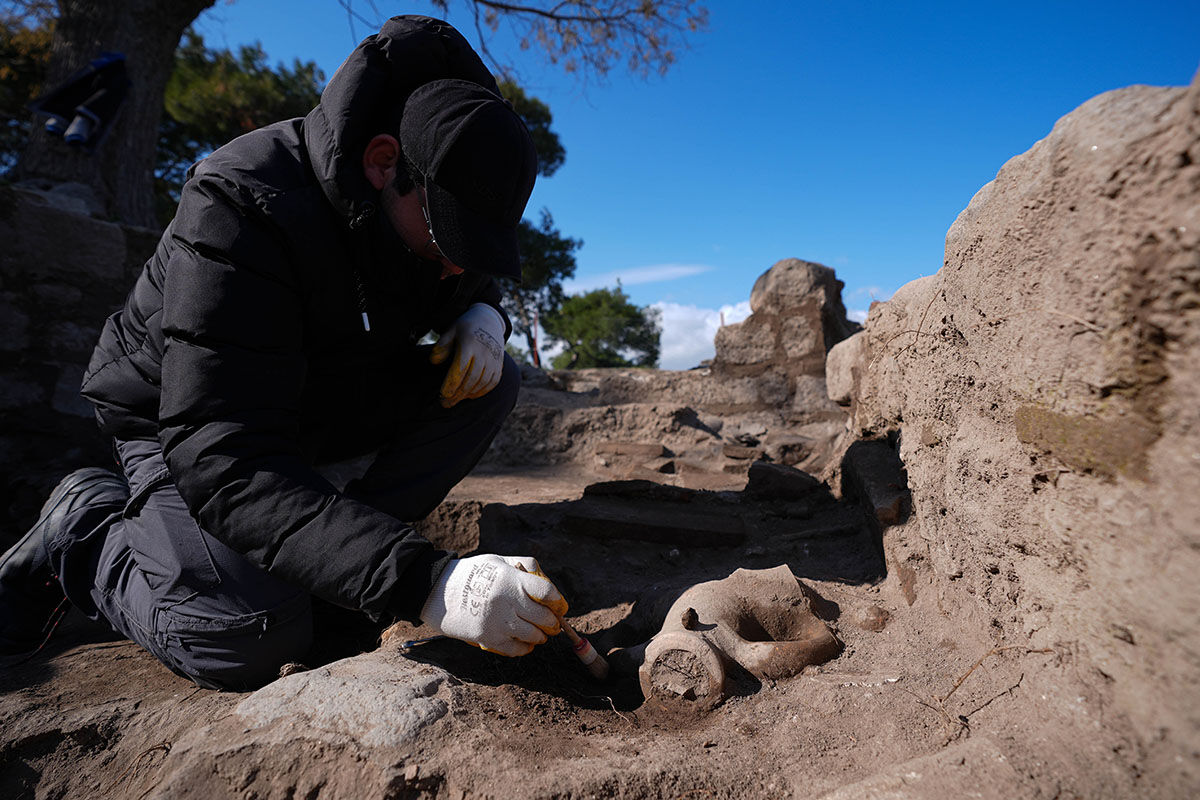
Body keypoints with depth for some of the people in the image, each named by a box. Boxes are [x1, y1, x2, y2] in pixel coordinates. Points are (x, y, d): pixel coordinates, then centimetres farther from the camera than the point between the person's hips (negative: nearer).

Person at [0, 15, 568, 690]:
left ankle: (336, 554, -9)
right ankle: (87, 526, 2)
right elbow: (223, 461, -40)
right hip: (179, 424, -5)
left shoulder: (437, 206, -12)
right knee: (251, 637, -28)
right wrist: (425, 584, -50)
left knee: (492, 383, -15)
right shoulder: (243, 207, -33)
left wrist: (483, 315, -18)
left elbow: (473, 280, 10)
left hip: (325, 399, 6)